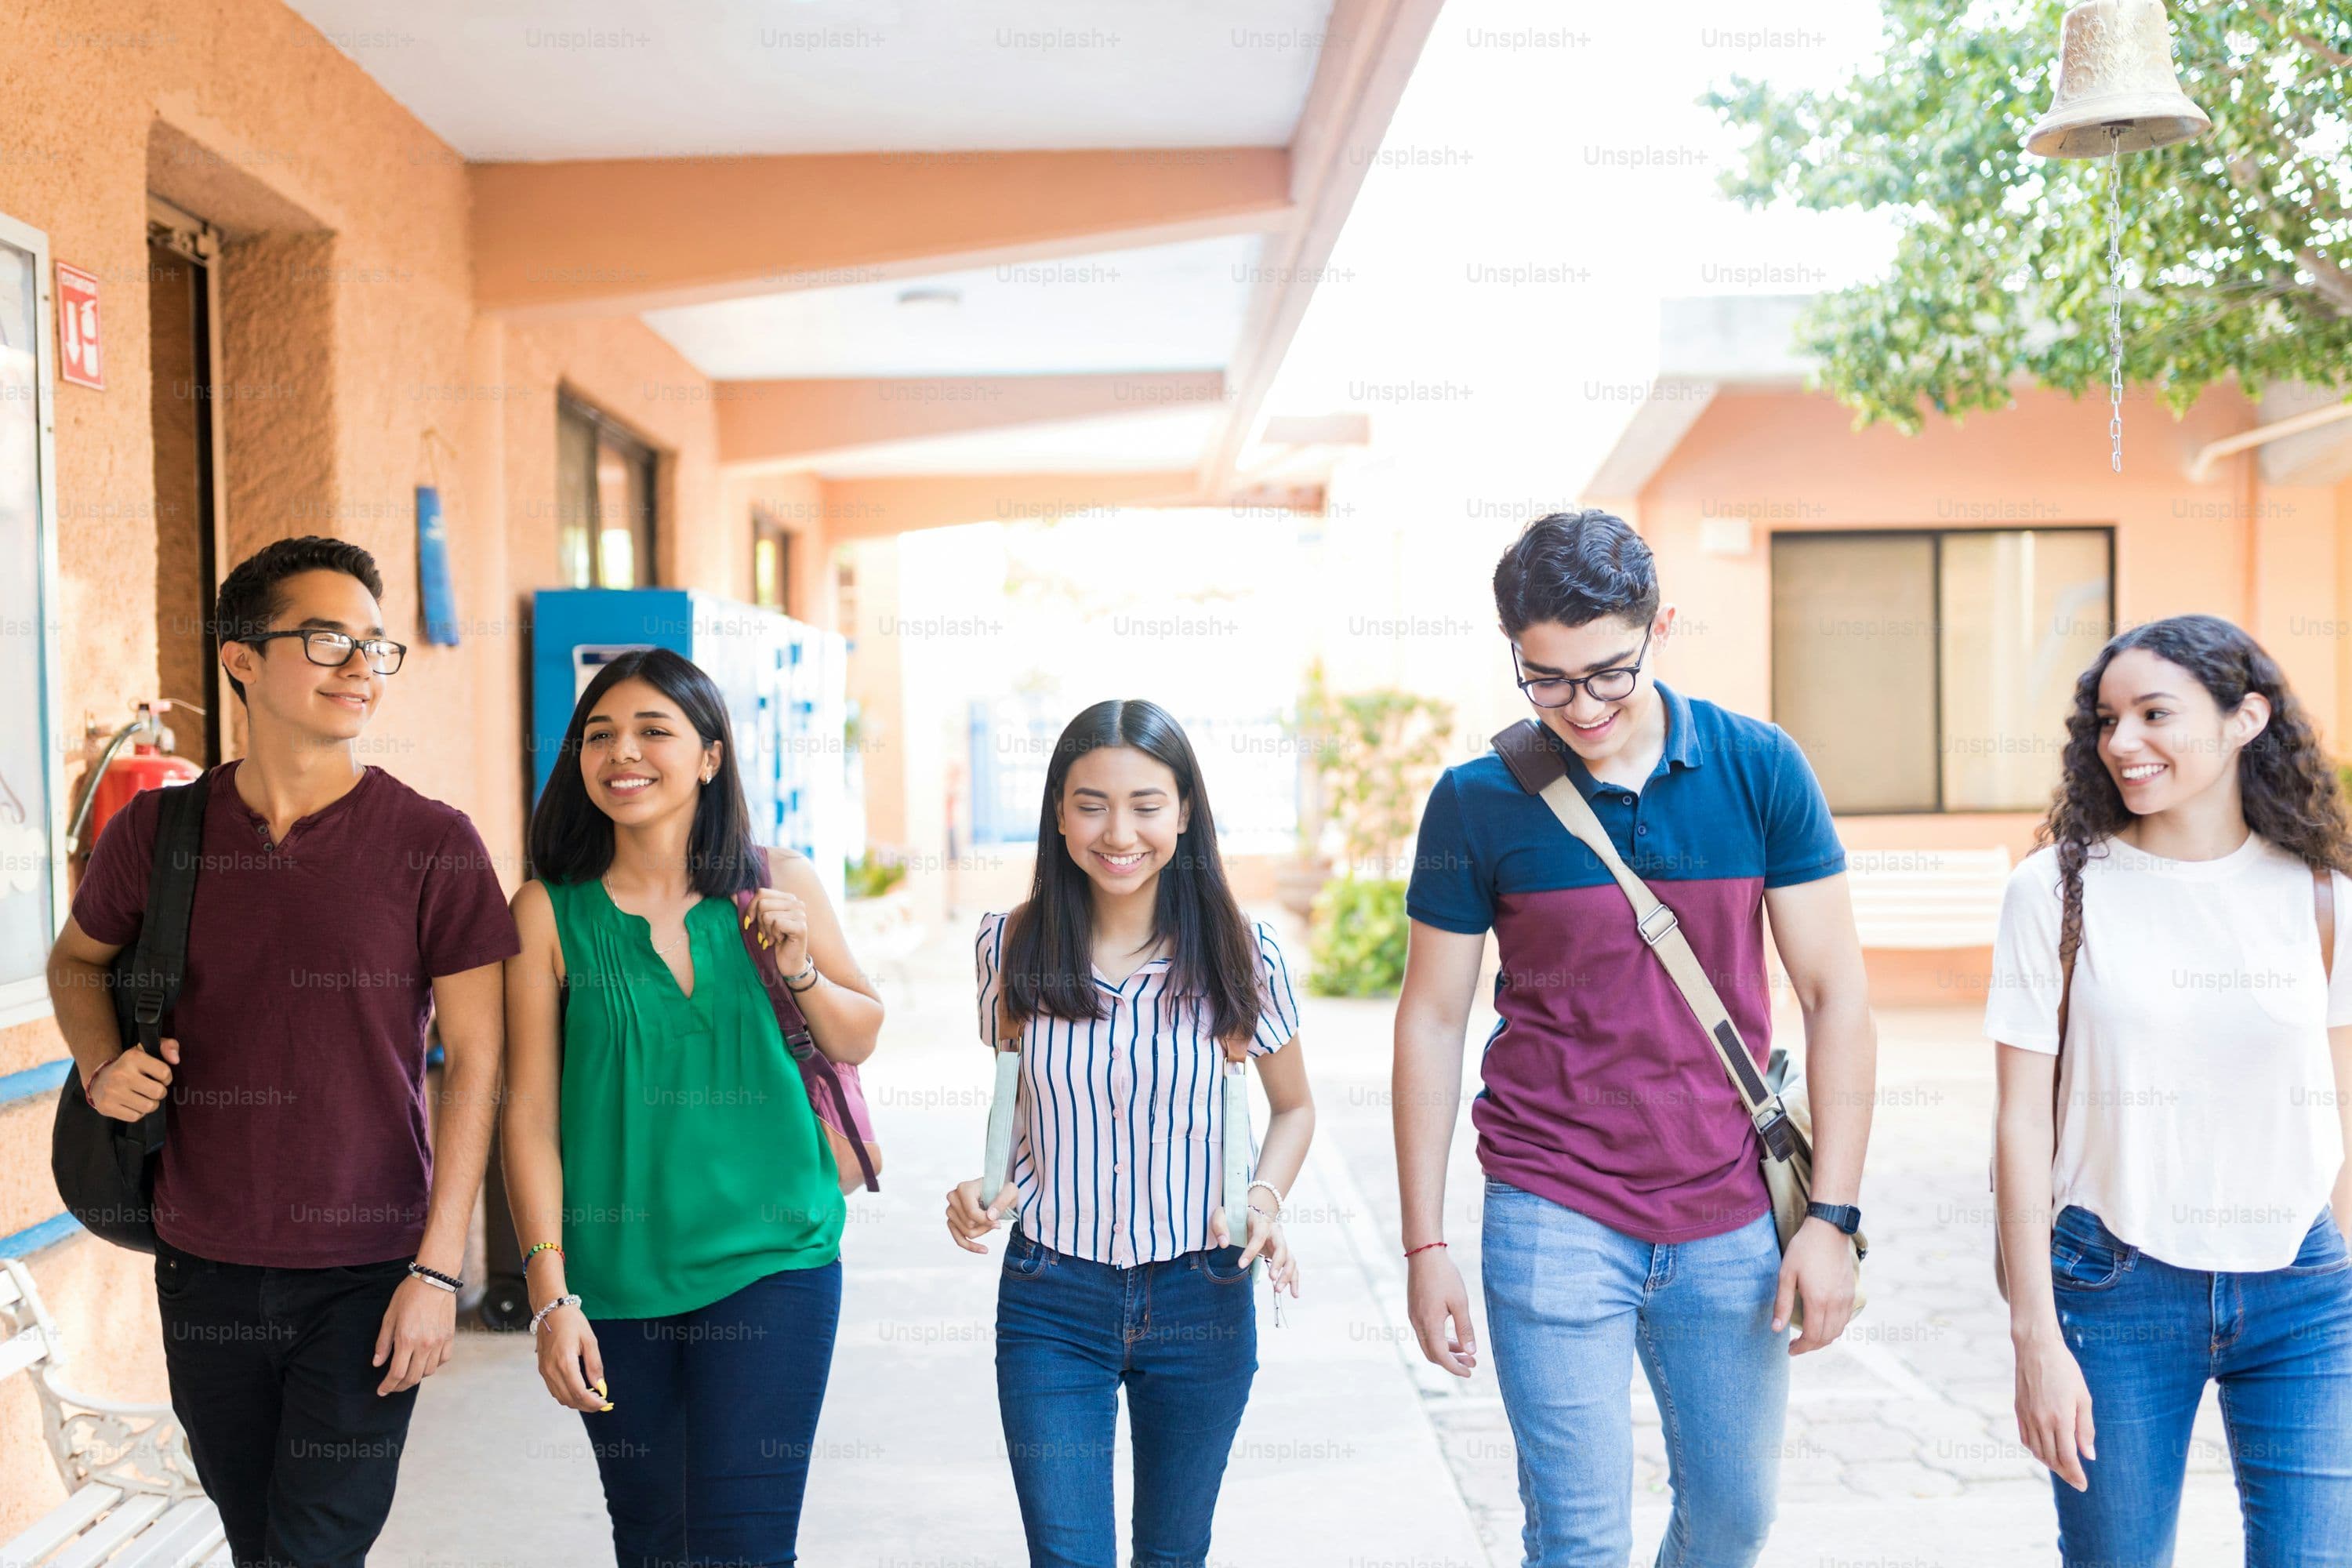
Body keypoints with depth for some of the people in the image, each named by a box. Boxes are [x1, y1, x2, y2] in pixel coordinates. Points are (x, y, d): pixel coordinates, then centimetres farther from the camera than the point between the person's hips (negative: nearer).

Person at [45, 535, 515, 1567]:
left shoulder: (432, 845, -8)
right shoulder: (159, 830, 1)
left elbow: (473, 1061, -7)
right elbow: (77, 958, 21)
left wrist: (439, 1269, -11)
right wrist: (101, 1065, -1)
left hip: (367, 1276, -3)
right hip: (206, 1266, 3)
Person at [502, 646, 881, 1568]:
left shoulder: (778, 886, 1)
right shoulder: (550, 912, -3)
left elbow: (858, 1041, 12)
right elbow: (530, 1109, -4)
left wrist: (800, 972, -8)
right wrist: (549, 1295, -7)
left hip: (773, 1260, 0)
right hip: (617, 1277, 0)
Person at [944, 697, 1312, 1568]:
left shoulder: (1240, 952, -8)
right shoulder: (1012, 944, -5)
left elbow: (1294, 1106, 6)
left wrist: (1265, 1200, -11)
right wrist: (991, 1189, -9)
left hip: (1200, 1297, 0)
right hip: (1052, 1300, 0)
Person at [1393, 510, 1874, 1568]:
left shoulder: (1760, 771, -4)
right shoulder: (1477, 801, -6)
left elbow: (1835, 994, 0)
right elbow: (1432, 1017, 1)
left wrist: (1831, 1214, -5)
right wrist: (1425, 1244, 0)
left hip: (1732, 1222, 2)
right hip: (1553, 1220, -2)